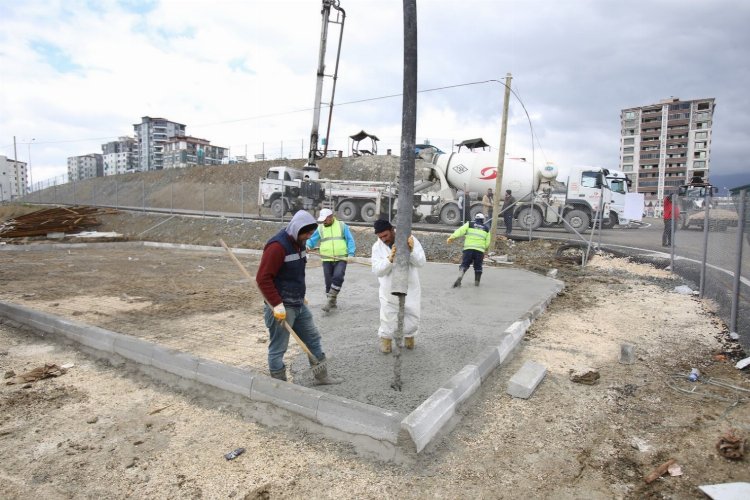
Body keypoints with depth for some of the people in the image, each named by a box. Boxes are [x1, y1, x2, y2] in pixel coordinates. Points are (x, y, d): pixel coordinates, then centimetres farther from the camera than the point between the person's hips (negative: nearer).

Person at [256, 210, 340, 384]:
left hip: (299, 305, 9)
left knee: (313, 338, 16)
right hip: (281, 307, -9)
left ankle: (321, 376, 30)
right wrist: (277, 305, -23)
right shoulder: (277, 246, -21)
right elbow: (263, 278, -24)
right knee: (278, 347, 4)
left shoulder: (298, 243, 7)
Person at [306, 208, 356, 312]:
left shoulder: (342, 226, 3)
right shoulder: (320, 228, 7)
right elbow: (312, 239, 4)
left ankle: (330, 299, -11)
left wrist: (351, 254, -10)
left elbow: (350, 240, 2)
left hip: (341, 259, -2)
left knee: (338, 277, -21)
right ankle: (332, 301, 22)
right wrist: (308, 246, -18)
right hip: (327, 260, 3)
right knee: (329, 281, 6)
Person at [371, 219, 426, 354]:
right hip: (389, 289, 0)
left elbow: (422, 262, -16)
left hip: (411, 287, 0)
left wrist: (411, 250, -34)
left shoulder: (409, 239, -13)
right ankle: (386, 338, 30)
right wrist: (390, 259, -32)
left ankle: (409, 336, 38)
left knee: (412, 315, 12)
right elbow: (377, 271, -16)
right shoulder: (377, 247, -10)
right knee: (388, 315, 6)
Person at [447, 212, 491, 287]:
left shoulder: (469, 224, 11)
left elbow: (460, 231, -3)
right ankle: (477, 281, 21)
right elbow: (487, 242, 15)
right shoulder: (486, 229, 18)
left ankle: (460, 276, -27)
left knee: (464, 264, -3)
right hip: (480, 250, 1)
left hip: (468, 248, -1)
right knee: (478, 266, 15)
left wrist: (452, 237, -9)